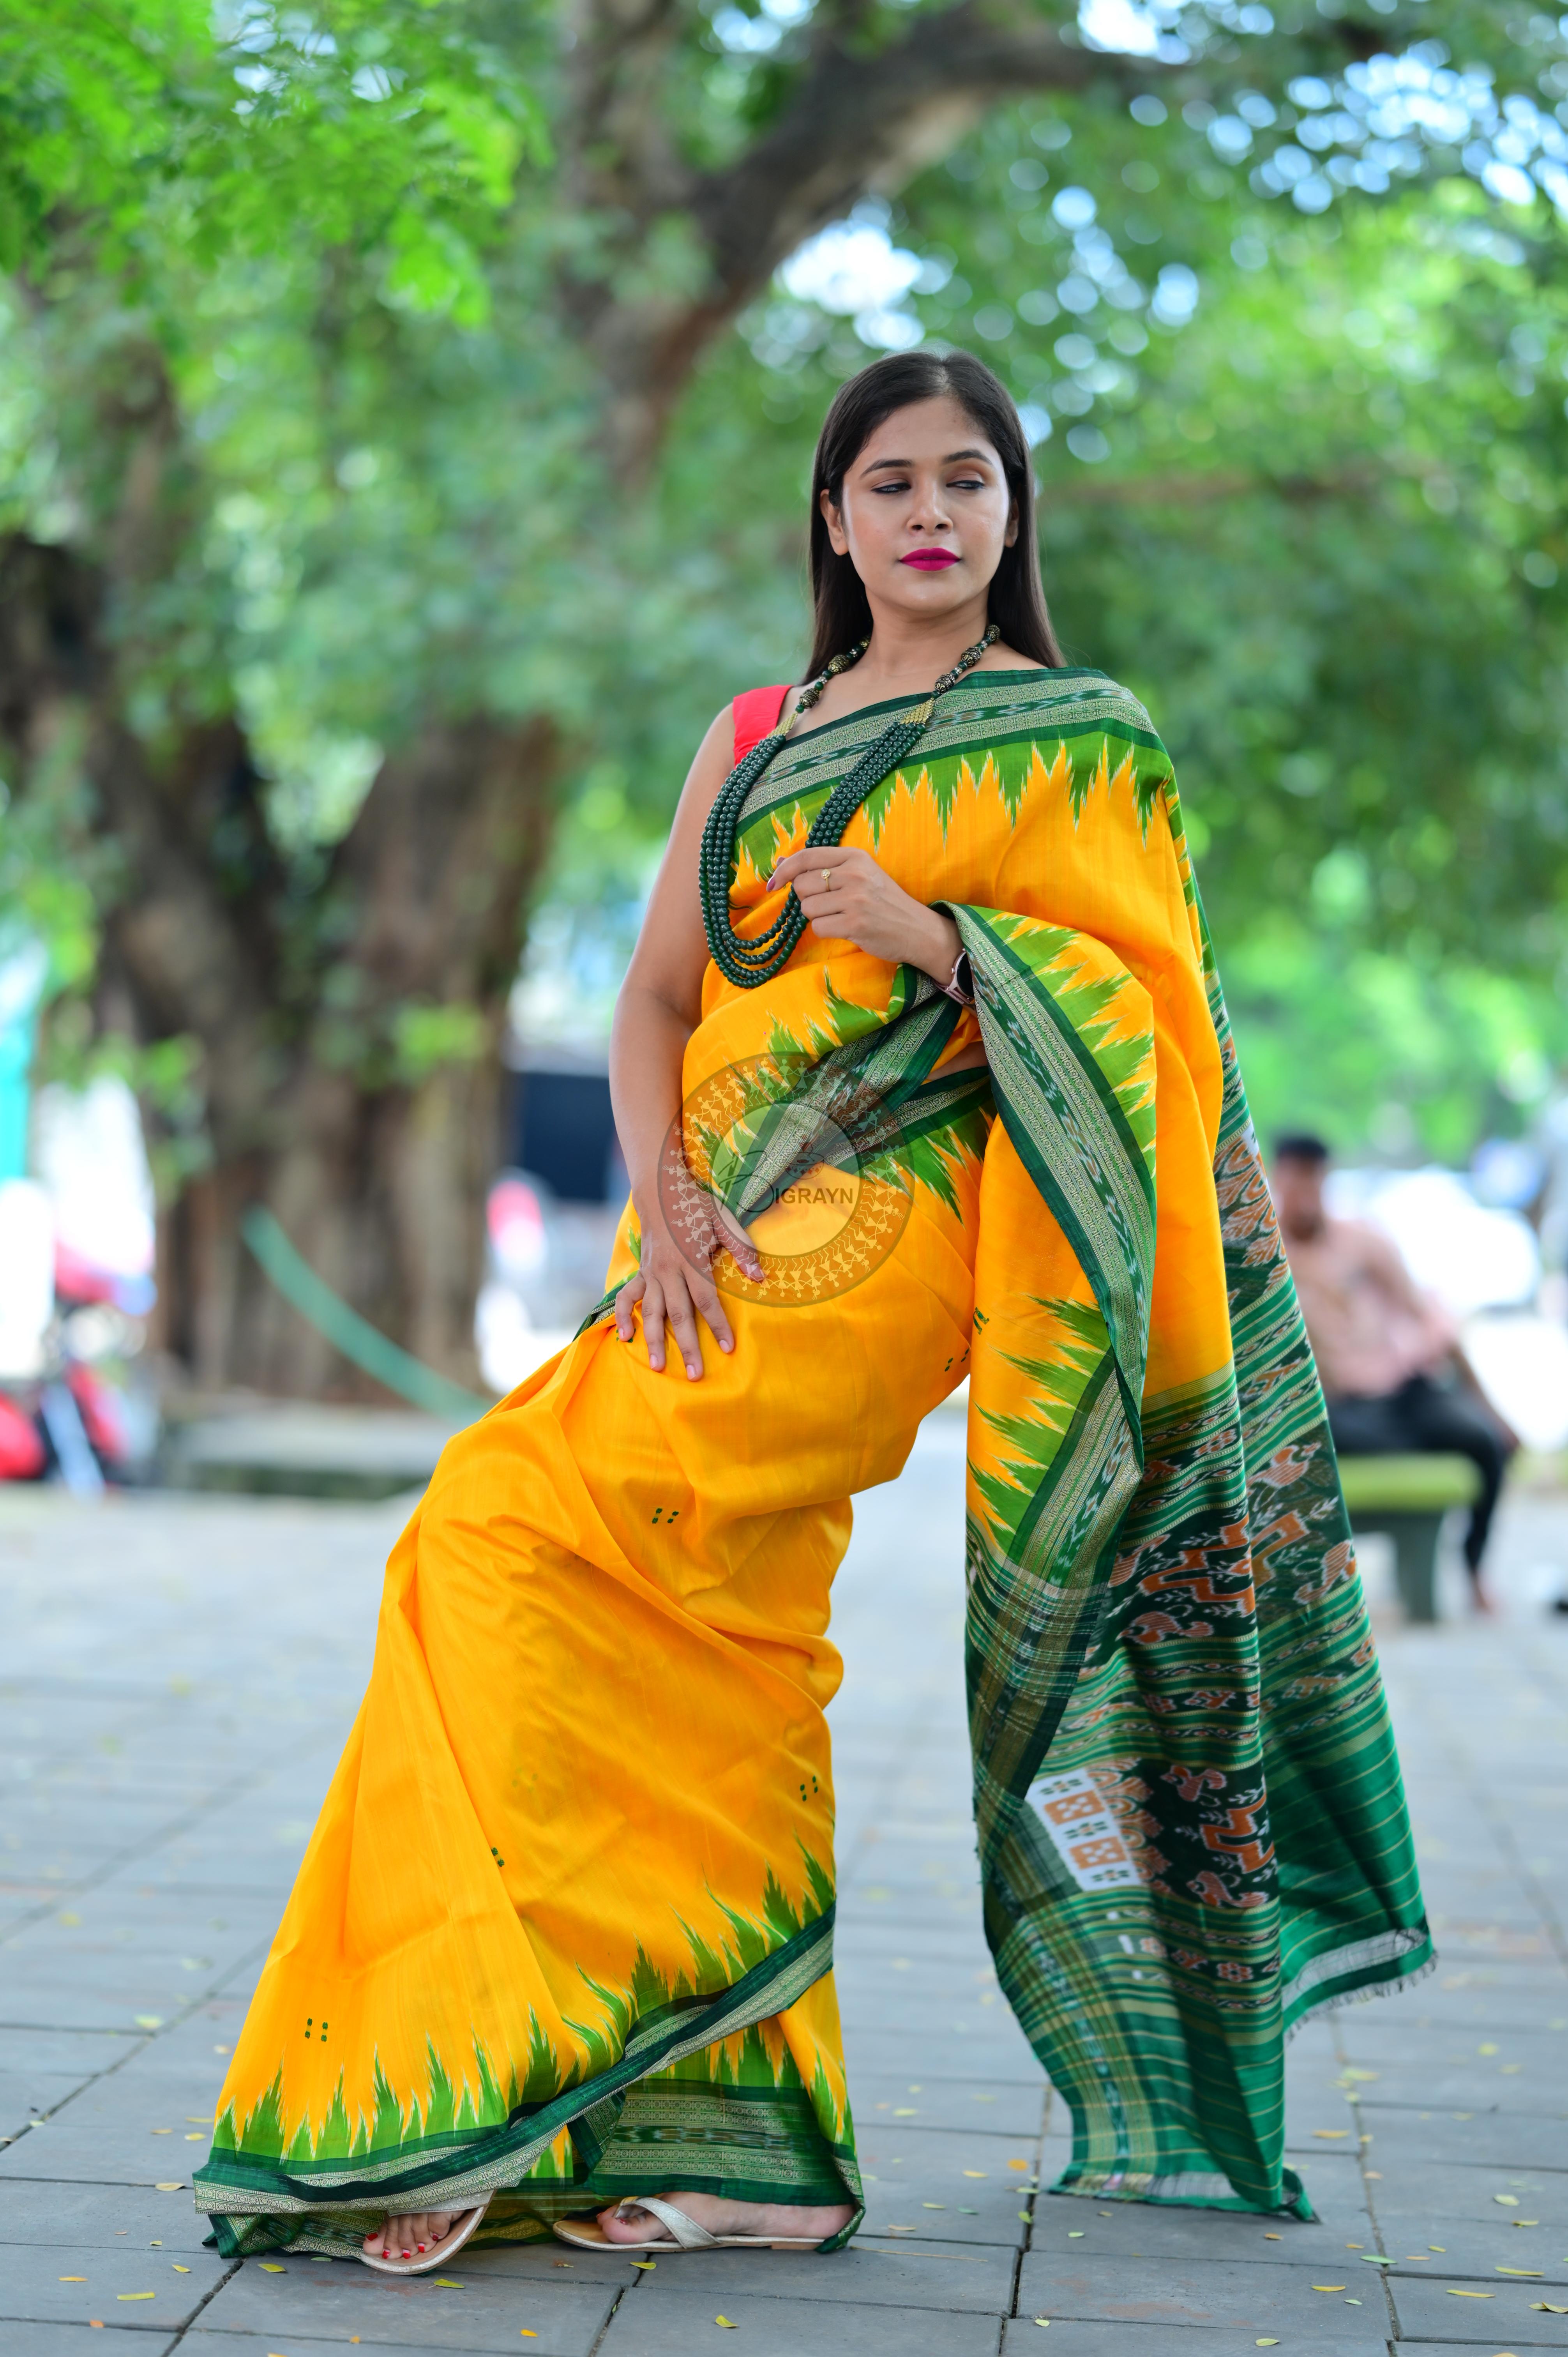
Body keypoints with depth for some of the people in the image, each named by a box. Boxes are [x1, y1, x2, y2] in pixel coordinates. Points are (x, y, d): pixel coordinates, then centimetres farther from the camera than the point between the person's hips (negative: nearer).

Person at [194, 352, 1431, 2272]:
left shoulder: (1077, 740, 5)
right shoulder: (755, 738, 19)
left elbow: (1140, 1010, -3)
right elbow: (655, 992, 11)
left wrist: (933, 939, -18)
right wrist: (665, 1195, -7)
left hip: (882, 1230, -6)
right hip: (727, 1242, 6)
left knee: (523, 1532, -18)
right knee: (712, 1644, 0)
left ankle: (488, 2066, -12)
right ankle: (728, 2136, 7)